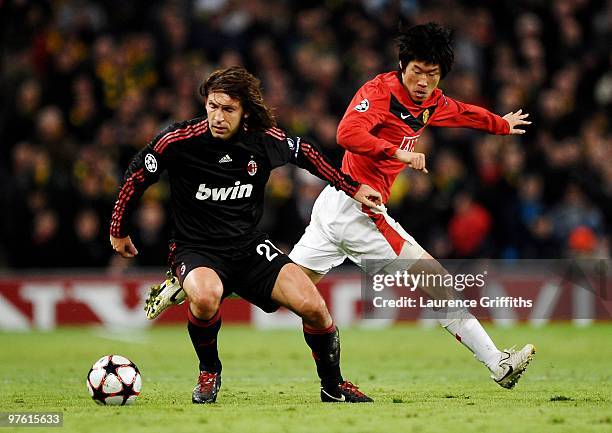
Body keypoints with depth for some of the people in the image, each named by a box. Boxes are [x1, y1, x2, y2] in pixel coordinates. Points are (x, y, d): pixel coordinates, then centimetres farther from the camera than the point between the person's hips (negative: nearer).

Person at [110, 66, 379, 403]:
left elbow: (306, 153, 15)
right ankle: (209, 372, -7)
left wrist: (352, 188, 20)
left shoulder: (266, 139, -8)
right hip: (197, 251, -3)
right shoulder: (179, 140, -16)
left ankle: (332, 385, 13)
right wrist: (119, 231, 11)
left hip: (249, 247, 3)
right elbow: (136, 176, 0)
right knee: (206, 296, -38)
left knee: (313, 306, -15)